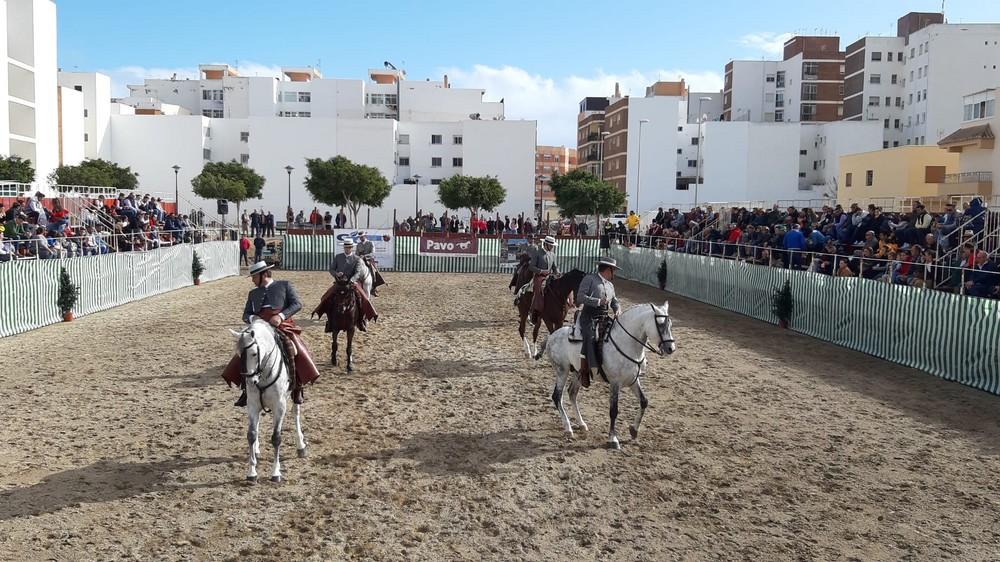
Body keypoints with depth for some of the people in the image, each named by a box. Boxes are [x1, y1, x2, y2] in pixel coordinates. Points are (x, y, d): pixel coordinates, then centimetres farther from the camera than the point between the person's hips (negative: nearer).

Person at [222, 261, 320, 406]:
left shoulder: (285, 285, 10)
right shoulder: (253, 293, 22)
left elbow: (297, 304, 0)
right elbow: (245, 314, 17)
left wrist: (281, 316, -15)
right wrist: (252, 318, -8)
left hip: (283, 327, -4)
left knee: (298, 354, -22)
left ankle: (297, 389, -5)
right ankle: (246, 392, 5)